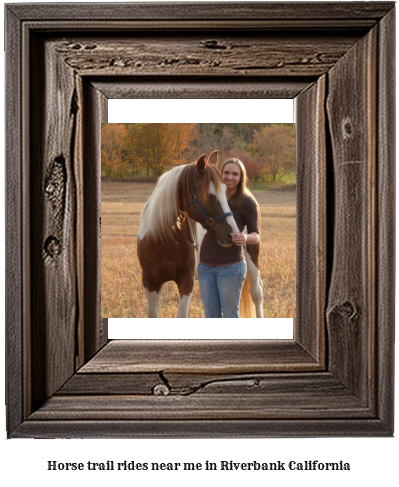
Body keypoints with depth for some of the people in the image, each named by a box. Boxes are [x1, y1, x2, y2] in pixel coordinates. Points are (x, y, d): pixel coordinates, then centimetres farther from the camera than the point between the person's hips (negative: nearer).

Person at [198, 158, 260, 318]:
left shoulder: (248, 202, -8)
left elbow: (256, 235, -7)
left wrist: (245, 237, -29)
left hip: (230, 267, -5)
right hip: (206, 265, 5)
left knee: (230, 315, 4)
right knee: (211, 316, 12)